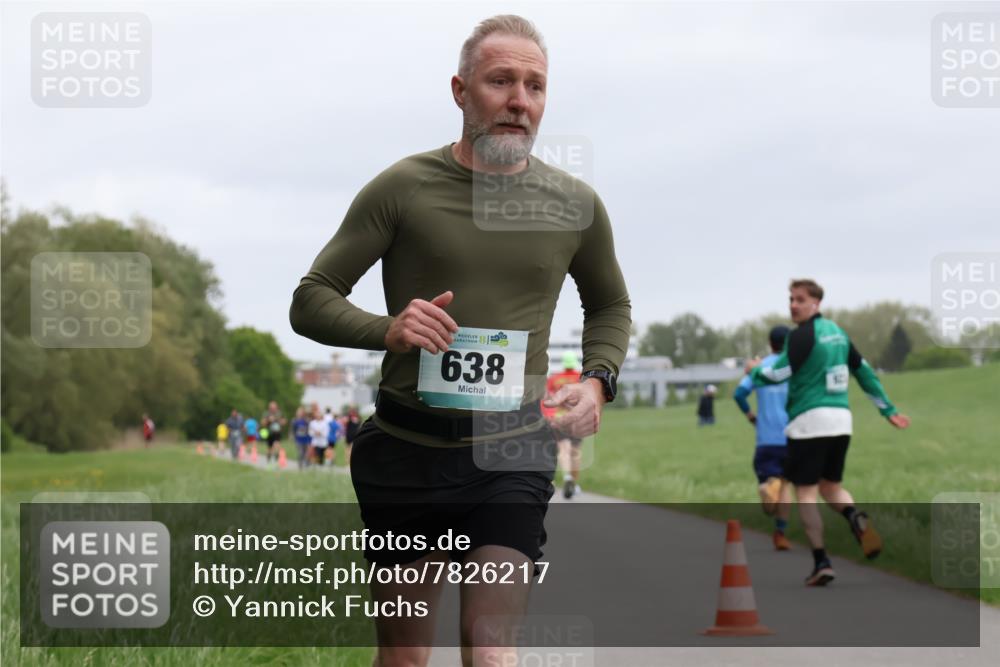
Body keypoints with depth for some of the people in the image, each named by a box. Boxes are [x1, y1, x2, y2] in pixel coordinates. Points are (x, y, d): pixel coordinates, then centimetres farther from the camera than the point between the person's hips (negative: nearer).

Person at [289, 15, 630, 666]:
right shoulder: (403, 188, -2)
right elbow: (311, 301, 0)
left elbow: (611, 306, 24)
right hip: (406, 450, 0)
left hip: (512, 454, 1)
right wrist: (386, 330, -20)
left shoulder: (575, 206, 6)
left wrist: (597, 380, 4)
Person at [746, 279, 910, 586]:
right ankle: (855, 517, -14)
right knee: (831, 485, 19)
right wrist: (888, 409, 25)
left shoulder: (802, 336, -9)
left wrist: (755, 369, 9)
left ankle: (821, 562, -6)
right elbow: (864, 372, 19)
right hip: (841, 421, 7)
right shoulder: (837, 333, 14)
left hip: (809, 421, -7)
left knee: (805, 492, -1)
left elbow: (778, 374, -13)